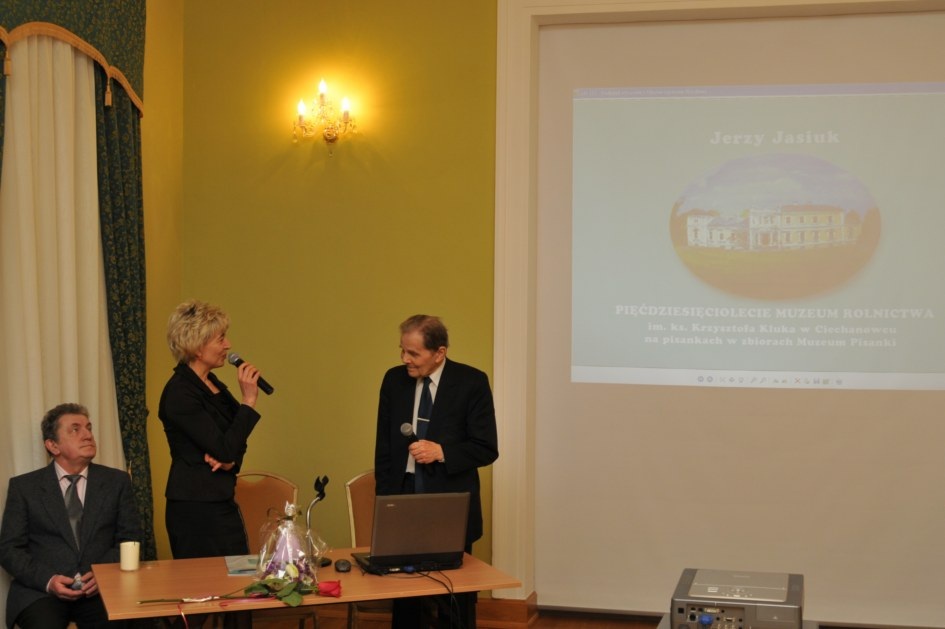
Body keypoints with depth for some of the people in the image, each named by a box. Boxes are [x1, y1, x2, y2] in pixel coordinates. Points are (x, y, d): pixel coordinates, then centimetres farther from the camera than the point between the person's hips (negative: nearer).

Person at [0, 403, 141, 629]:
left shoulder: (117, 481, 11)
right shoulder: (24, 486, 8)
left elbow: (130, 538, 10)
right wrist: (47, 580, -12)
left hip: (101, 589, 1)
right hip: (40, 590, -1)